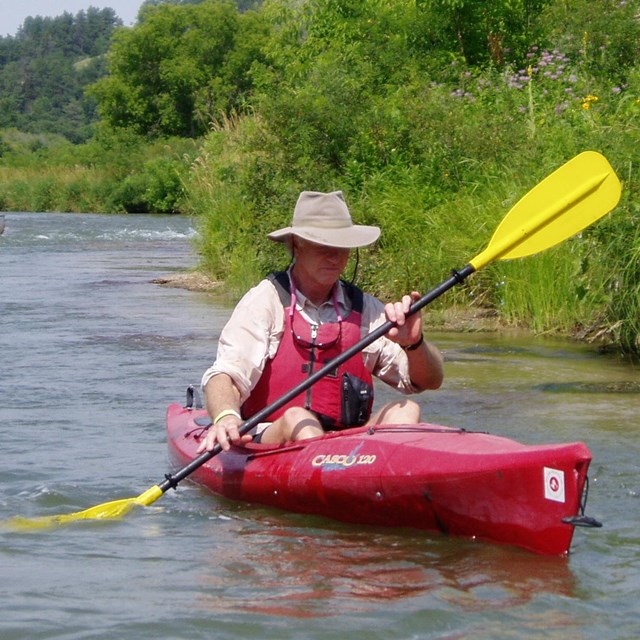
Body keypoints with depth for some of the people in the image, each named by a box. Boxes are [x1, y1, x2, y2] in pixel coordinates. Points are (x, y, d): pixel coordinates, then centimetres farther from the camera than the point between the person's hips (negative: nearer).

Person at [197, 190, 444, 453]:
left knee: (405, 411, -20)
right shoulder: (265, 300, 0)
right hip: (269, 441, -4)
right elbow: (225, 374, -13)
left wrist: (414, 343, -14)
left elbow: (430, 381, 9)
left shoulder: (364, 308, 12)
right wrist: (226, 418, -37)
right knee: (297, 419, -33)